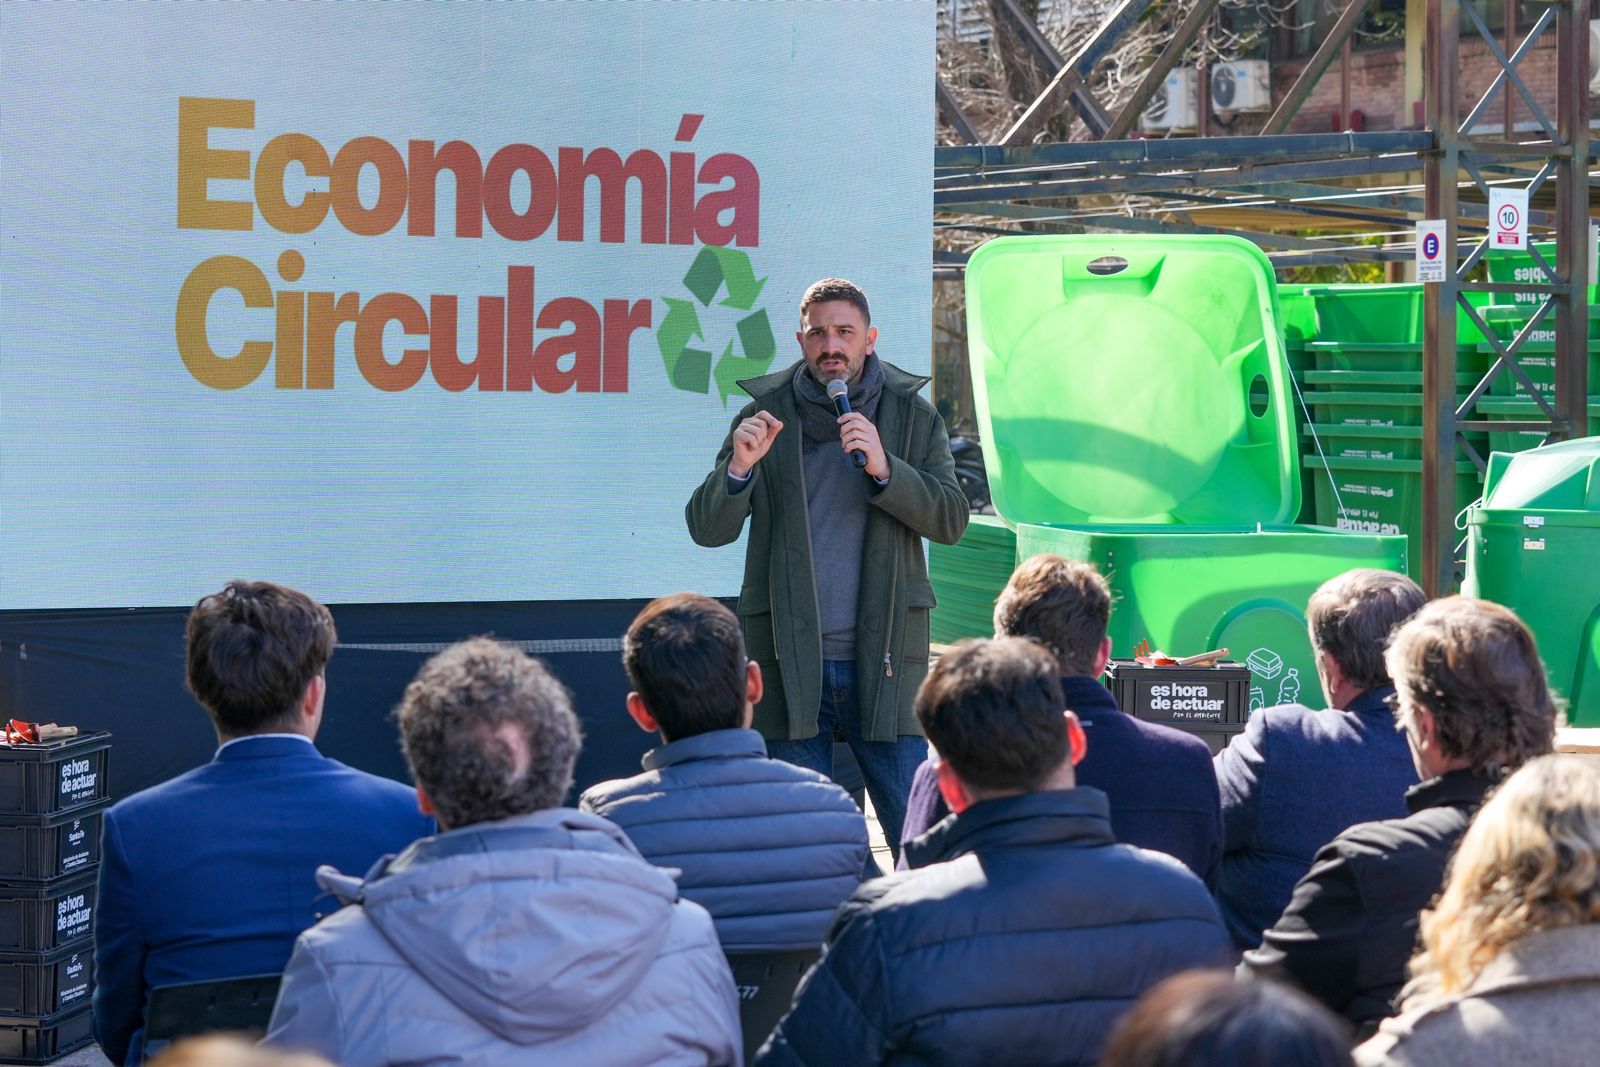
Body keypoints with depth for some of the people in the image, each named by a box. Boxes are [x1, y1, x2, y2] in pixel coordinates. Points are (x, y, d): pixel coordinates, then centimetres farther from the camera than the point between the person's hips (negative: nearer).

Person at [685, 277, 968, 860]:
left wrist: (884, 468, -17)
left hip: (884, 657, 0)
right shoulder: (765, 414, 6)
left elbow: (951, 520, -3)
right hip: (790, 659, 1)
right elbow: (708, 528, 1)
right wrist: (739, 467, -18)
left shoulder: (914, 416, 7)